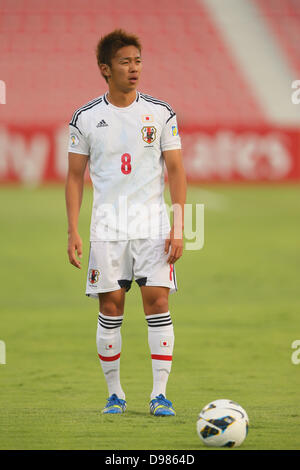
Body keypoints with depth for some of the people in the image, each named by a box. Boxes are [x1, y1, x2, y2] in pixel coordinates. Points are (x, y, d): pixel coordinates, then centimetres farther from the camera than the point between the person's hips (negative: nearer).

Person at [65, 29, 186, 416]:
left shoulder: (161, 113, 3)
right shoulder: (85, 118, 4)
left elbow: (175, 170, 3)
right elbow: (75, 176, 7)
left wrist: (178, 228, -5)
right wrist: (73, 232, -1)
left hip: (153, 224, 0)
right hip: (107, 225, 0)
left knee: (157, 301, -9)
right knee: (110, 307, 0)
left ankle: (160, 393, -6)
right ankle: (114, 393, 10)